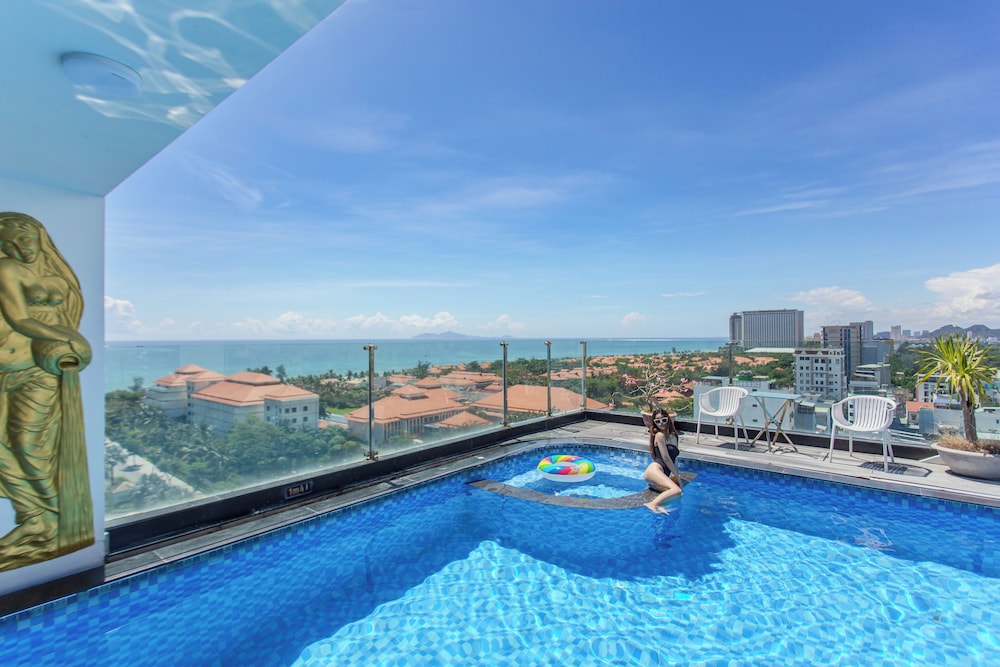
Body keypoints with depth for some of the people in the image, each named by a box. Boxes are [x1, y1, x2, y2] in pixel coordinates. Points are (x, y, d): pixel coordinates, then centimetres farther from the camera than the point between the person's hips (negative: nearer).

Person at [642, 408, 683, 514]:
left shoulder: (673, 436, 23)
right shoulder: (659, 435, 0)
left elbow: (674, 458, 25)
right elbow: (666, 458, -4)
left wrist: (677, 474, 14)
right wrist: (677, 476, 0)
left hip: (664, 474, 8)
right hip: (654, 469, -8)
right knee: (677, 491, -32)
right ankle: (653, 504, -40)